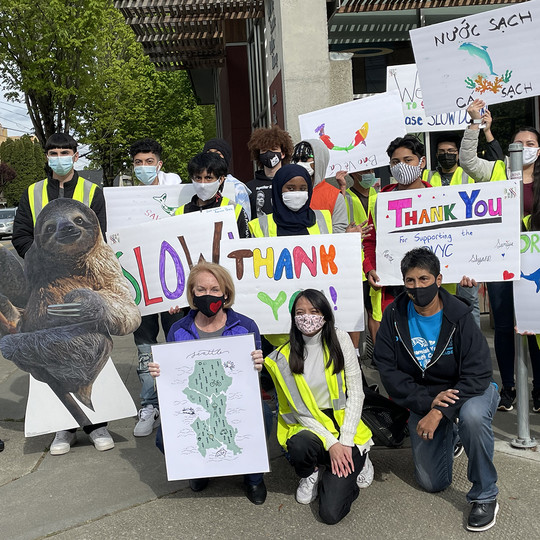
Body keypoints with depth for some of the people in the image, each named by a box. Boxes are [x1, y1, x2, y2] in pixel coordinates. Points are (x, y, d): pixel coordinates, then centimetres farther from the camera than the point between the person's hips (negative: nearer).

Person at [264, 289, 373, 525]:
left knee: (331, 512, -15)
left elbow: (356, 393, -6)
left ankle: (357, 461, 16)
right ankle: (311, 473, 3)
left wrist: (345, 442, -13)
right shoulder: (284, 357, -6)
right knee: (299, 446, -36)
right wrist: (330, 443, -17)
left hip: (343, 424, -1)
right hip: (308, 426, 1)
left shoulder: (340, 340, -6)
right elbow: (299, 409, -7)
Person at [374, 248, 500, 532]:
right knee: (432, 483, 10)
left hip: (469, 390, -3)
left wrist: (440, 412, -31)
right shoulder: (394, 316, -13)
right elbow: (387, 369, -14)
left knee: (472, 416, -40)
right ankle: (448, 436, 43)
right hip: (422, 398, 3)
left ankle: (485, 497, -15)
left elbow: (478, 374, -24)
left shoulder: (458, 316, -21)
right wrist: (427, 402, -25)